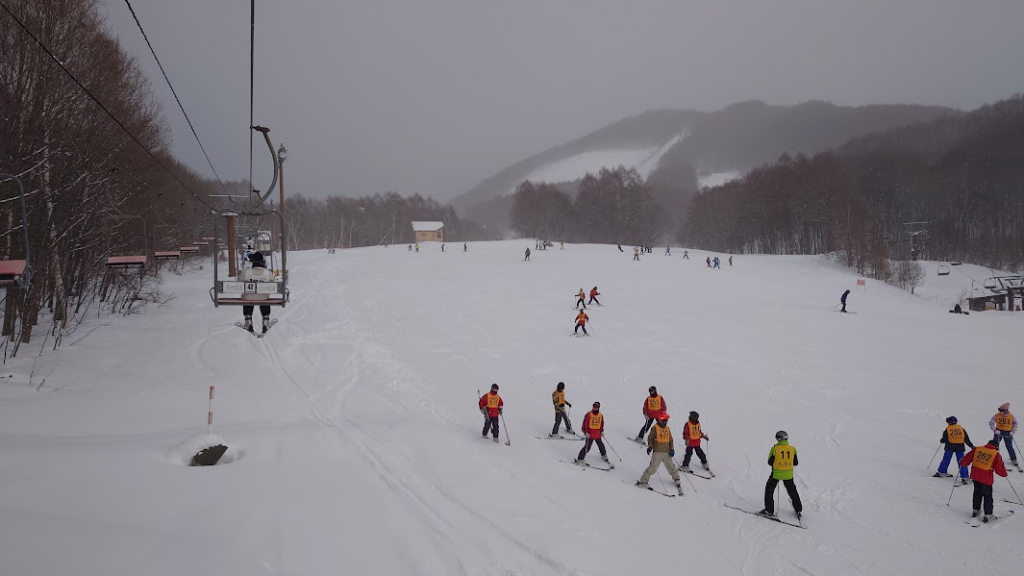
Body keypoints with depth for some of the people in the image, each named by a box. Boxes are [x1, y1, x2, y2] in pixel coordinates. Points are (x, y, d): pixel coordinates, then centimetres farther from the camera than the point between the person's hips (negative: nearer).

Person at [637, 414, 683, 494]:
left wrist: (672, 449, 4)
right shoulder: (655, 428, -4)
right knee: (652, 468, -10)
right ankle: (643, 481, -3)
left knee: (671, 467, 14)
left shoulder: (667, 429, 11)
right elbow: (650, 438, 1)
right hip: (657, 452, -5)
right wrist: (650, 447, -13)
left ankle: (676, 480, 35)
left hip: (666, 452, 5)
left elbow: (670, 440, 15)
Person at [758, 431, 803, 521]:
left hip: (776, 473, -3)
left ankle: (769, 511, 10)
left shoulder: (775, 448, -13)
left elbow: (770, 462, -6)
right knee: (792, 491, 21)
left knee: (769, 490, 14)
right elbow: (795, 463, 4)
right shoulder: (793, 449, -5)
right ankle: (799, 510, 26)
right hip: (788, 474, 3)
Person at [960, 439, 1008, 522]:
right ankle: (988, 515, 5)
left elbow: (967, 458, 10)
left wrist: (962, 463, 30)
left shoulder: (977, 449, 3)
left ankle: (975, 510, 32)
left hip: (975, 475, 4)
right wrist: (1004, 473, 16)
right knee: (987, 496, 7)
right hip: (986, 479, -4)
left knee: (977, 493, 22)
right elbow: (999, 469, -5)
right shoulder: (996, 455, -6)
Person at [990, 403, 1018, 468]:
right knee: (995, 445, 0)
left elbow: (1015, 424, 6)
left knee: (1009, 447, 3)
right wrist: (994, 430, -14)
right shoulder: (997, 416, -11)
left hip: (1008, 433, -1)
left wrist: (1013, 431, -5)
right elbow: (991, 422, -3)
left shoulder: (1011, 417, -10)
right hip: (999, 432, 1)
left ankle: (1014, 460, 17)